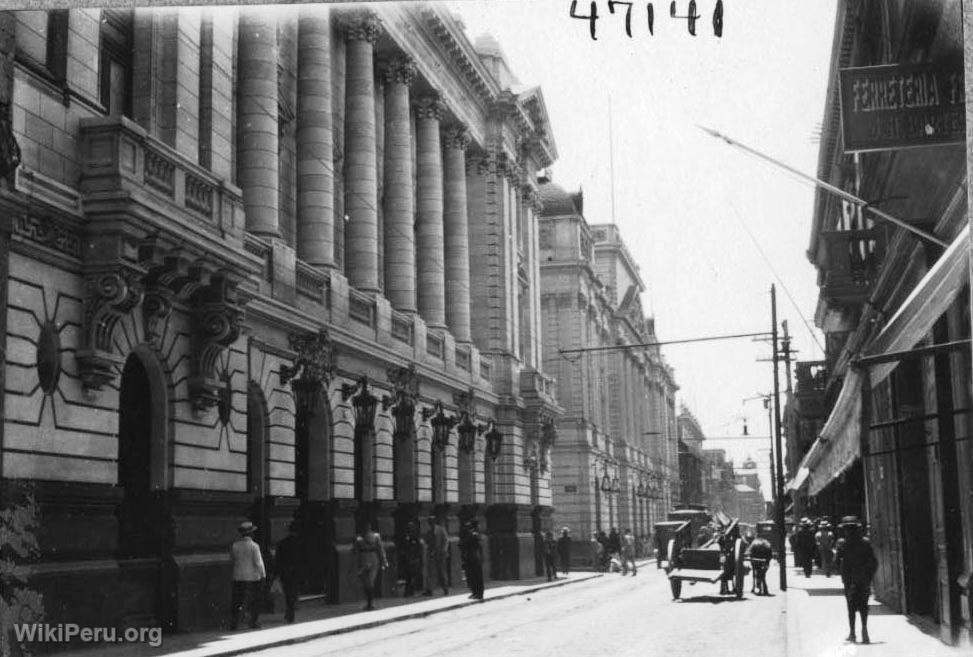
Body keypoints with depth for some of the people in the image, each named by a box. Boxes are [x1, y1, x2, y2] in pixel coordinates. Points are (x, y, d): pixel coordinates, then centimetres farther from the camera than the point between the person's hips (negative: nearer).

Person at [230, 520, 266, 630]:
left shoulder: (235, 545, -4)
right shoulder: (254, 546, -14)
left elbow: (232, 558, 10)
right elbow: (258, 562, -11)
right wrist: (263, 575, 0)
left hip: (238, 577, 3)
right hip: (252, 577, -3)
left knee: (236, 600, 10)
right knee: (253, 601, 9)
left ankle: (233, 623, 7)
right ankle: (252, 622, 9)